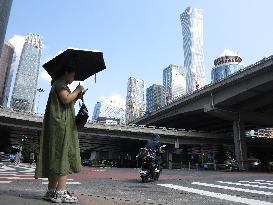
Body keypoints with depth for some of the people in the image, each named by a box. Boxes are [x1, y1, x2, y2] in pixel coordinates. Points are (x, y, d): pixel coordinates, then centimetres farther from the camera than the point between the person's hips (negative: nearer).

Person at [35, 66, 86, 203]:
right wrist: (77, 90, -4)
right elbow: (66, 99, -18)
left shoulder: (60, 85, 27)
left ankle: (51, 191, 10)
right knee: (64, 156, -15)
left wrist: (76, 98, 18)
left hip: (60, 126, 10)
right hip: (62, 125, -10)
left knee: (55, 159, 7)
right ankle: (61, 192, -17)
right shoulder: (60, 83, -2)